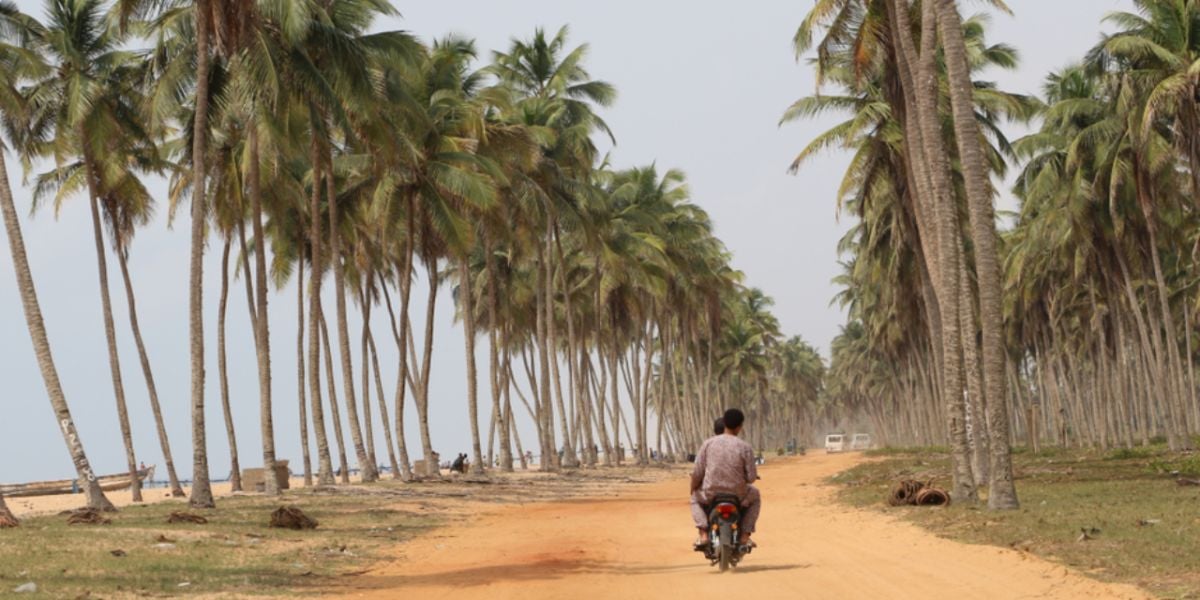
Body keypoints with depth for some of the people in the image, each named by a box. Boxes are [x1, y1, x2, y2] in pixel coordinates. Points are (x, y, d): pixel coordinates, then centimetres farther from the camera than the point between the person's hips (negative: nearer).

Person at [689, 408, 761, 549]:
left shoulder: (708, 443, -6)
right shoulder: (745, 447, -9)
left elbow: (697, 472, -5)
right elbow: (751, 477, -9)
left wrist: (693, 489, 15)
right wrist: (751, 477, 16)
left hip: (710, 493, 1)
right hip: (738, 495, -1)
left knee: (696, 497, 35)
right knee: (755, 496, 33)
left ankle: (703, 534, 13)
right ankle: (744, 536, 20)